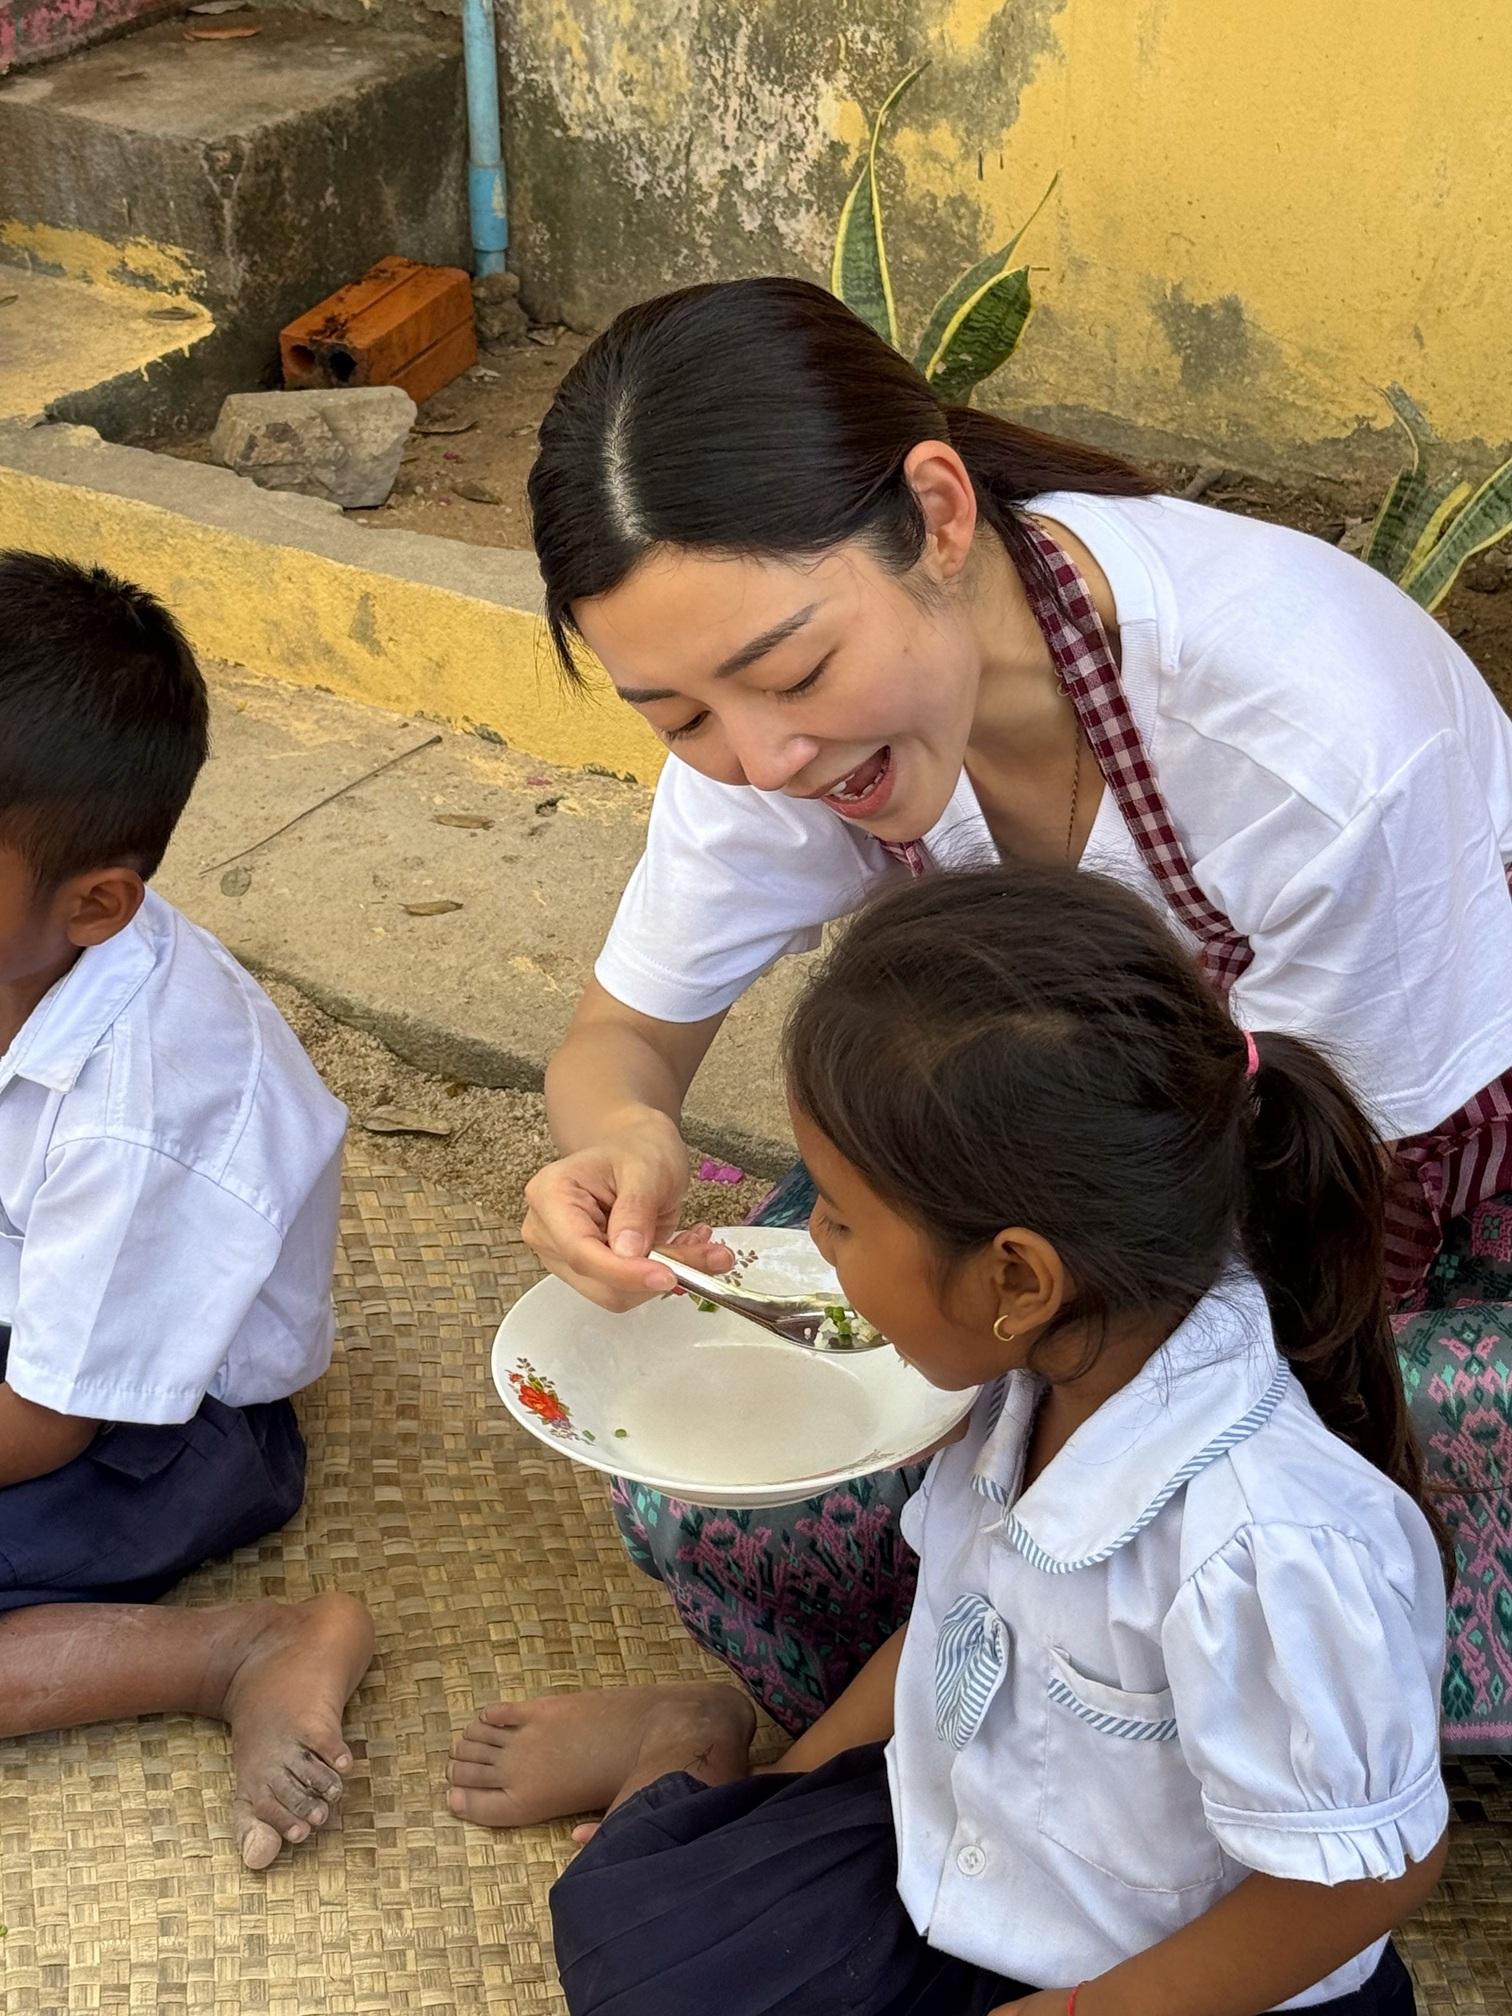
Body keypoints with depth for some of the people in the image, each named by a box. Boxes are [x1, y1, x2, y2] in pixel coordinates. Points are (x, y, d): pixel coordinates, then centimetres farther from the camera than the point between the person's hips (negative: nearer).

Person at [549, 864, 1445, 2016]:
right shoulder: (1061, 1356, -15)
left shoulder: (1264, 1547, -39)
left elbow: (1372, 1869, -26)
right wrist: (800, 1772, 8)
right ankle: (692, 1751, 33)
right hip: (950, 1848, 6)